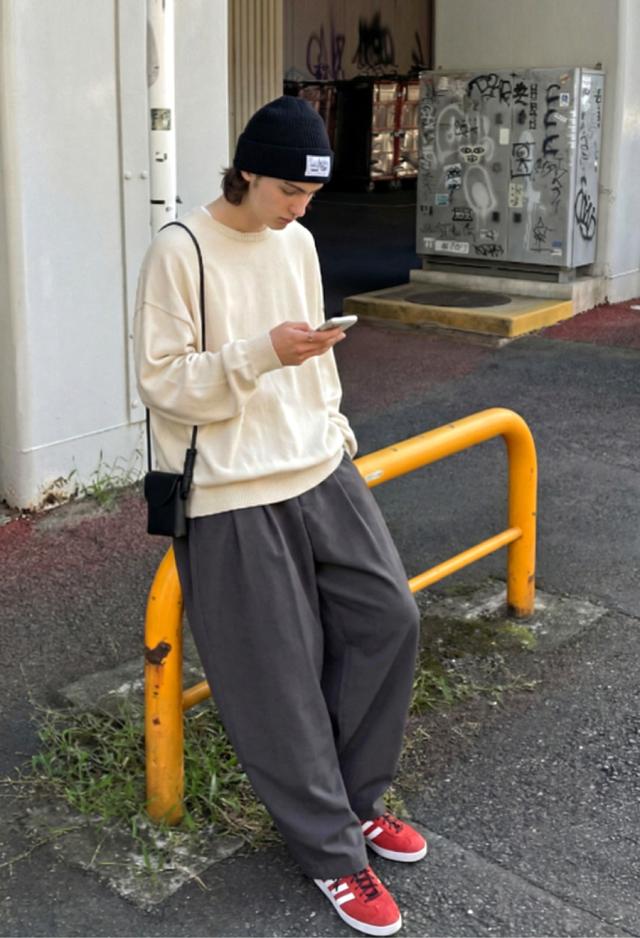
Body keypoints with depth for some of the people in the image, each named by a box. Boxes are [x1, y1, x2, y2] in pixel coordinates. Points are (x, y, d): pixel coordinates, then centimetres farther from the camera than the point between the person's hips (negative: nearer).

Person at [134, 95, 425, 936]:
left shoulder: (298, 243, 10)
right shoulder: (180, 251, -12)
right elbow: (162, 382, -14)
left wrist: (335, 427, 10)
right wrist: (261, 354, -25)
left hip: (319, 471, 7)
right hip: (233, 497, -7)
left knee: (389, 616, 4)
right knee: (278, 678, 0)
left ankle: (354, 797, 25)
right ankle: (331, 850, 18)